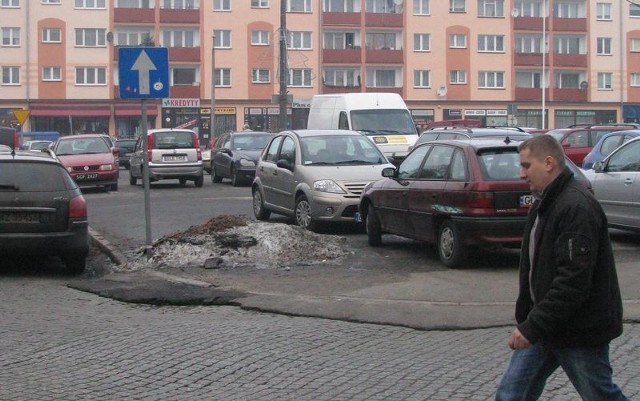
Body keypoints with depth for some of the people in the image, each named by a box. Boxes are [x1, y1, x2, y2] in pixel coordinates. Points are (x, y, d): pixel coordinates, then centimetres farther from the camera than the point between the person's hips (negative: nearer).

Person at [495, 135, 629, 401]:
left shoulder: (578, 207, -22)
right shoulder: (544, 204, 12)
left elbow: (573, 281, -28)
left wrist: (532, 327, -26)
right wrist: (524, 319, 13)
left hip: (580, 333, -9)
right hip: (545, 326, 9)